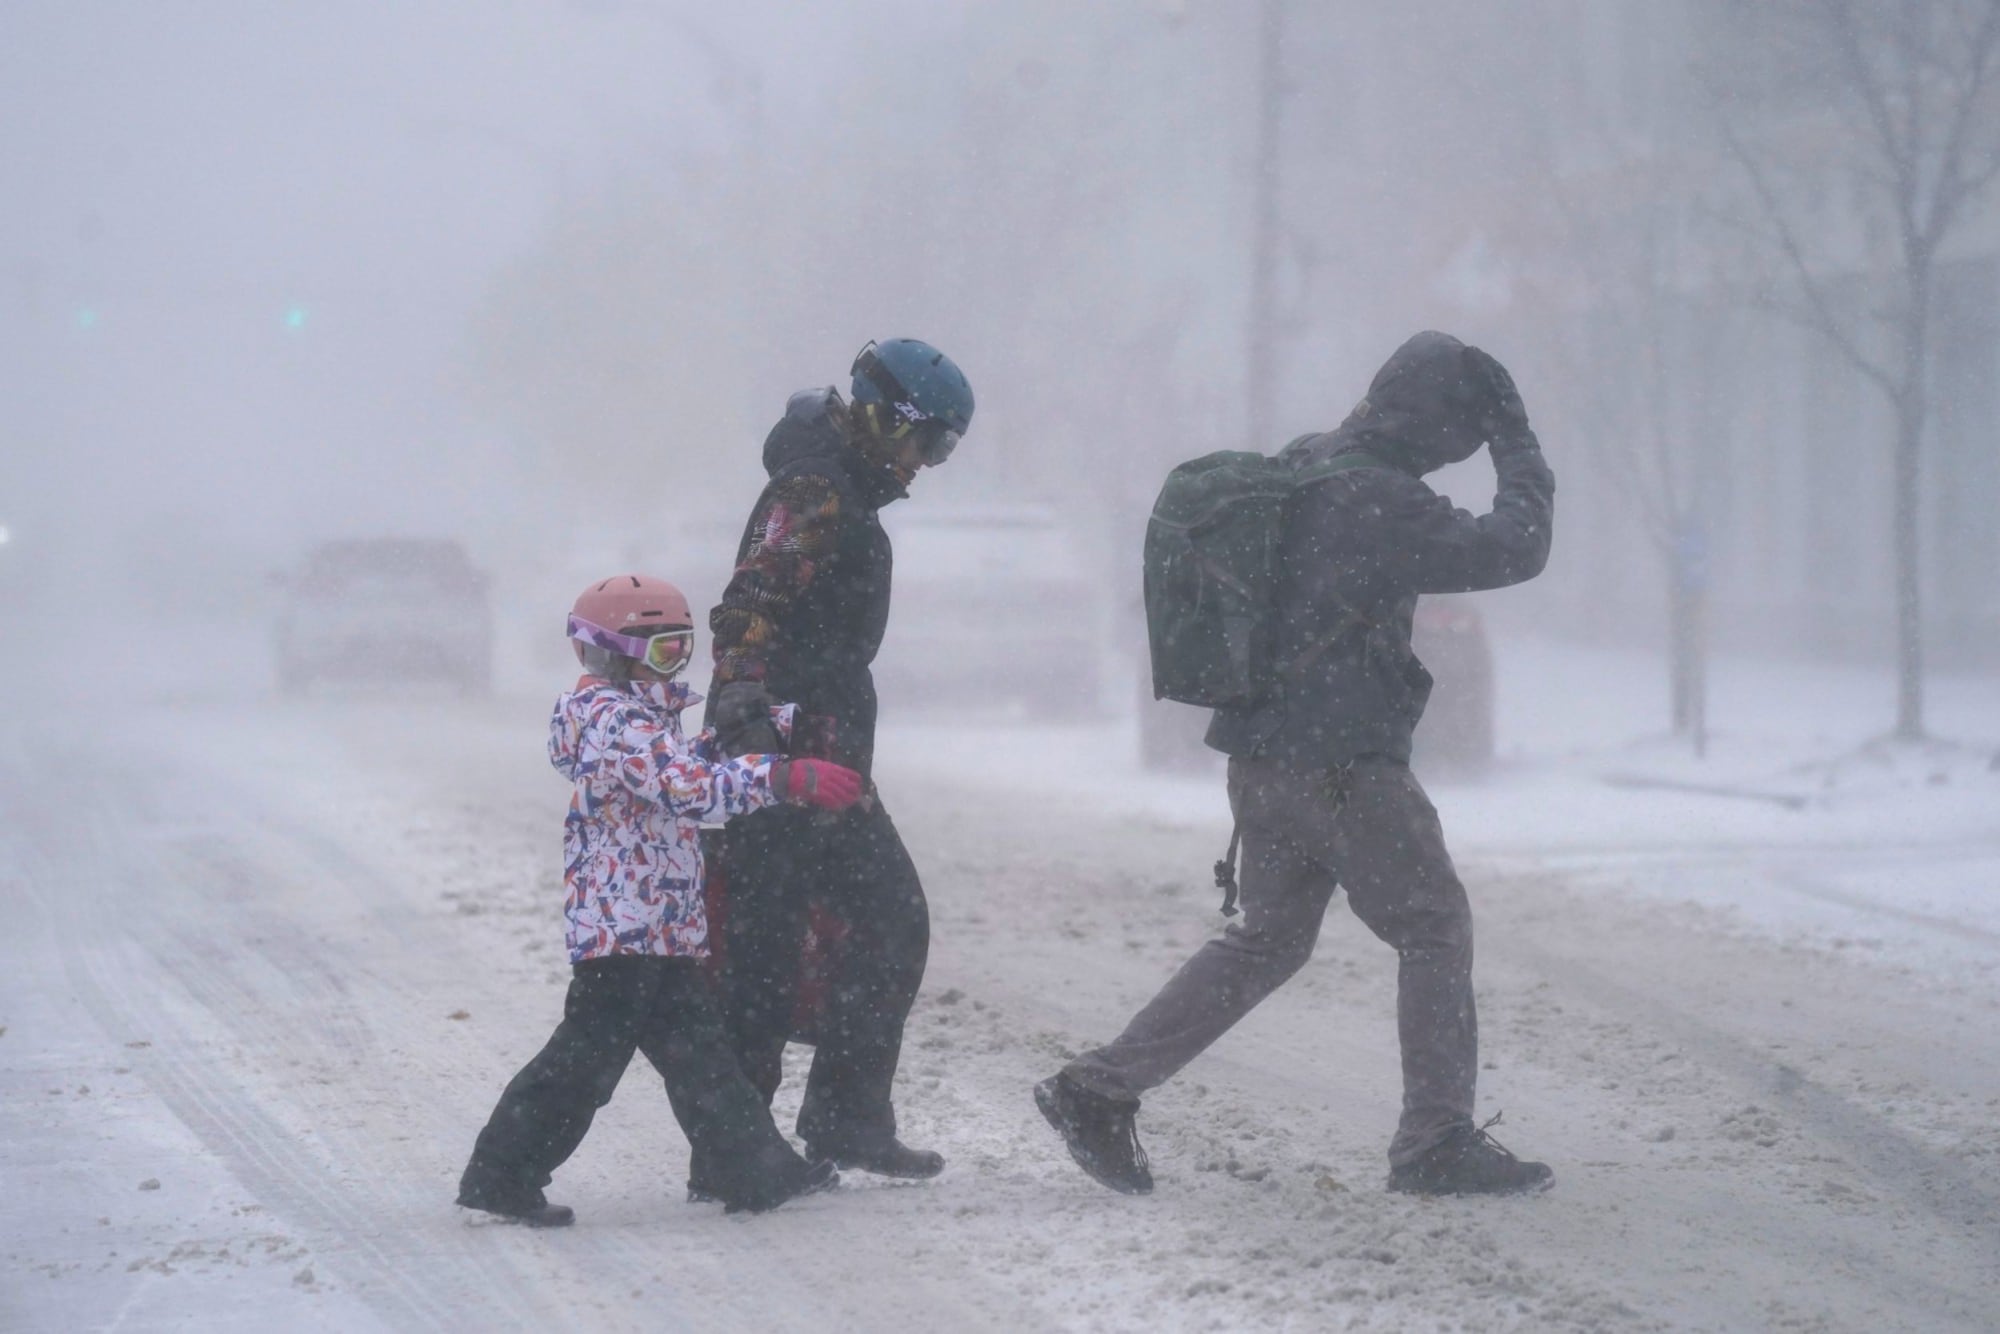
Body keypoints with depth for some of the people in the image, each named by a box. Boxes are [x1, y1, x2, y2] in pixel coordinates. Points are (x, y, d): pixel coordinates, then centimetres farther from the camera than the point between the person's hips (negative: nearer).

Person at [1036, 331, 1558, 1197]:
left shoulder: (1300, 470, 9)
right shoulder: (1378, 500, -19)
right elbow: (1511, 551, -18)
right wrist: (1522, 455, -7)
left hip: (1263, 756, 9)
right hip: (1342, 764, -9)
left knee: (1267, 939, 17)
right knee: (1434, 929, 3)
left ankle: (1098, 1090, 15)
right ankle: (1437, 1143, 5)